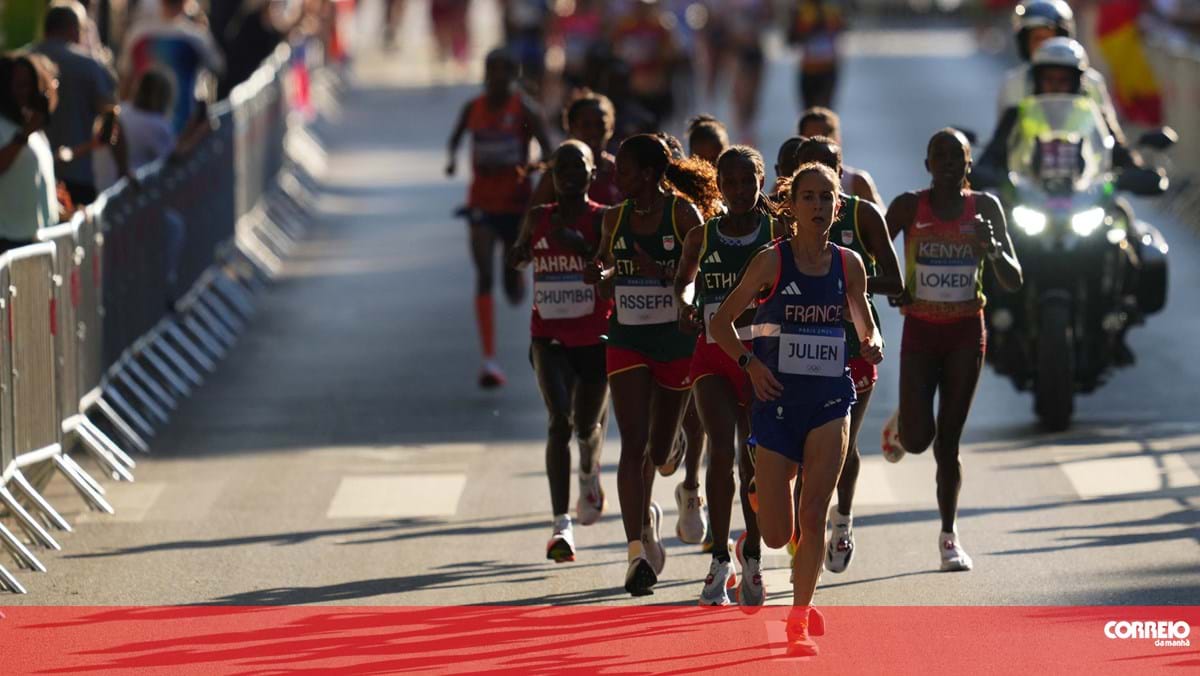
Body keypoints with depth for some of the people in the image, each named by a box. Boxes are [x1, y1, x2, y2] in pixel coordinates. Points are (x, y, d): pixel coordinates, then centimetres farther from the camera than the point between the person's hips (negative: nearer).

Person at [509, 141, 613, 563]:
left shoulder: (603, 220, -5)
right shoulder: (538, 218, 6)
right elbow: (519, 258, 25)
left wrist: (582, 246, -27)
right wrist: (519, 254, 1)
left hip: (595, 337, -1)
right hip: (550, 336, 1)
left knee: (587, 425, 14)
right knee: (560, 421, -17)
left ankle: (589, 477, 51)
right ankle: (561, 524, -21)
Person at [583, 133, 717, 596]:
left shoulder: (683, 214, -8)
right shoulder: (615, 218, 4)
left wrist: (662, 272, -24)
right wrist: (600, 271, -5)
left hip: (676, 341, -2)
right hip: (627, 343, 2)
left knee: (659, 451, 10)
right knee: (633, 445, -12)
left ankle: (646, 512, 44)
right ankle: (638, 551, -15)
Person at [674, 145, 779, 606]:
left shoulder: (779, 235, -1)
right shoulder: (702, 237, 6)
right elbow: (684, 279, 23)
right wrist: (685, 304, 2)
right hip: (713, 355, 1)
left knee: (754, 459, 6)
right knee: (722, 450, -15)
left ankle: (751, 555, 23)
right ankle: (720, 562, -9)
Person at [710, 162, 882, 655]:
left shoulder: (849, 265, 3)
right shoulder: (772, 261, -6)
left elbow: (865, 326, 17)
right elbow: (721, 321, -1)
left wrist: (872, 346, -6)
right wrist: (748, 361, -17)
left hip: (830, 397, 2)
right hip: (778, 398, -1)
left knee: (814, 516, -10)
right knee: (776, 535, 0)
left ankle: (799, 622, 2)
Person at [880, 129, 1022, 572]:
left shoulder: (985, 208, -2)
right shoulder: (909, 207, -4)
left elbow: (1013, 282, -4)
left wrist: (992, 249, -24)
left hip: (966, 335, 1)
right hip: (920, 332, -1)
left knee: (949, 440, 2)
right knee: (917, 439, -9)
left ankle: (949, 533, 15)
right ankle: (900, 426, 29)